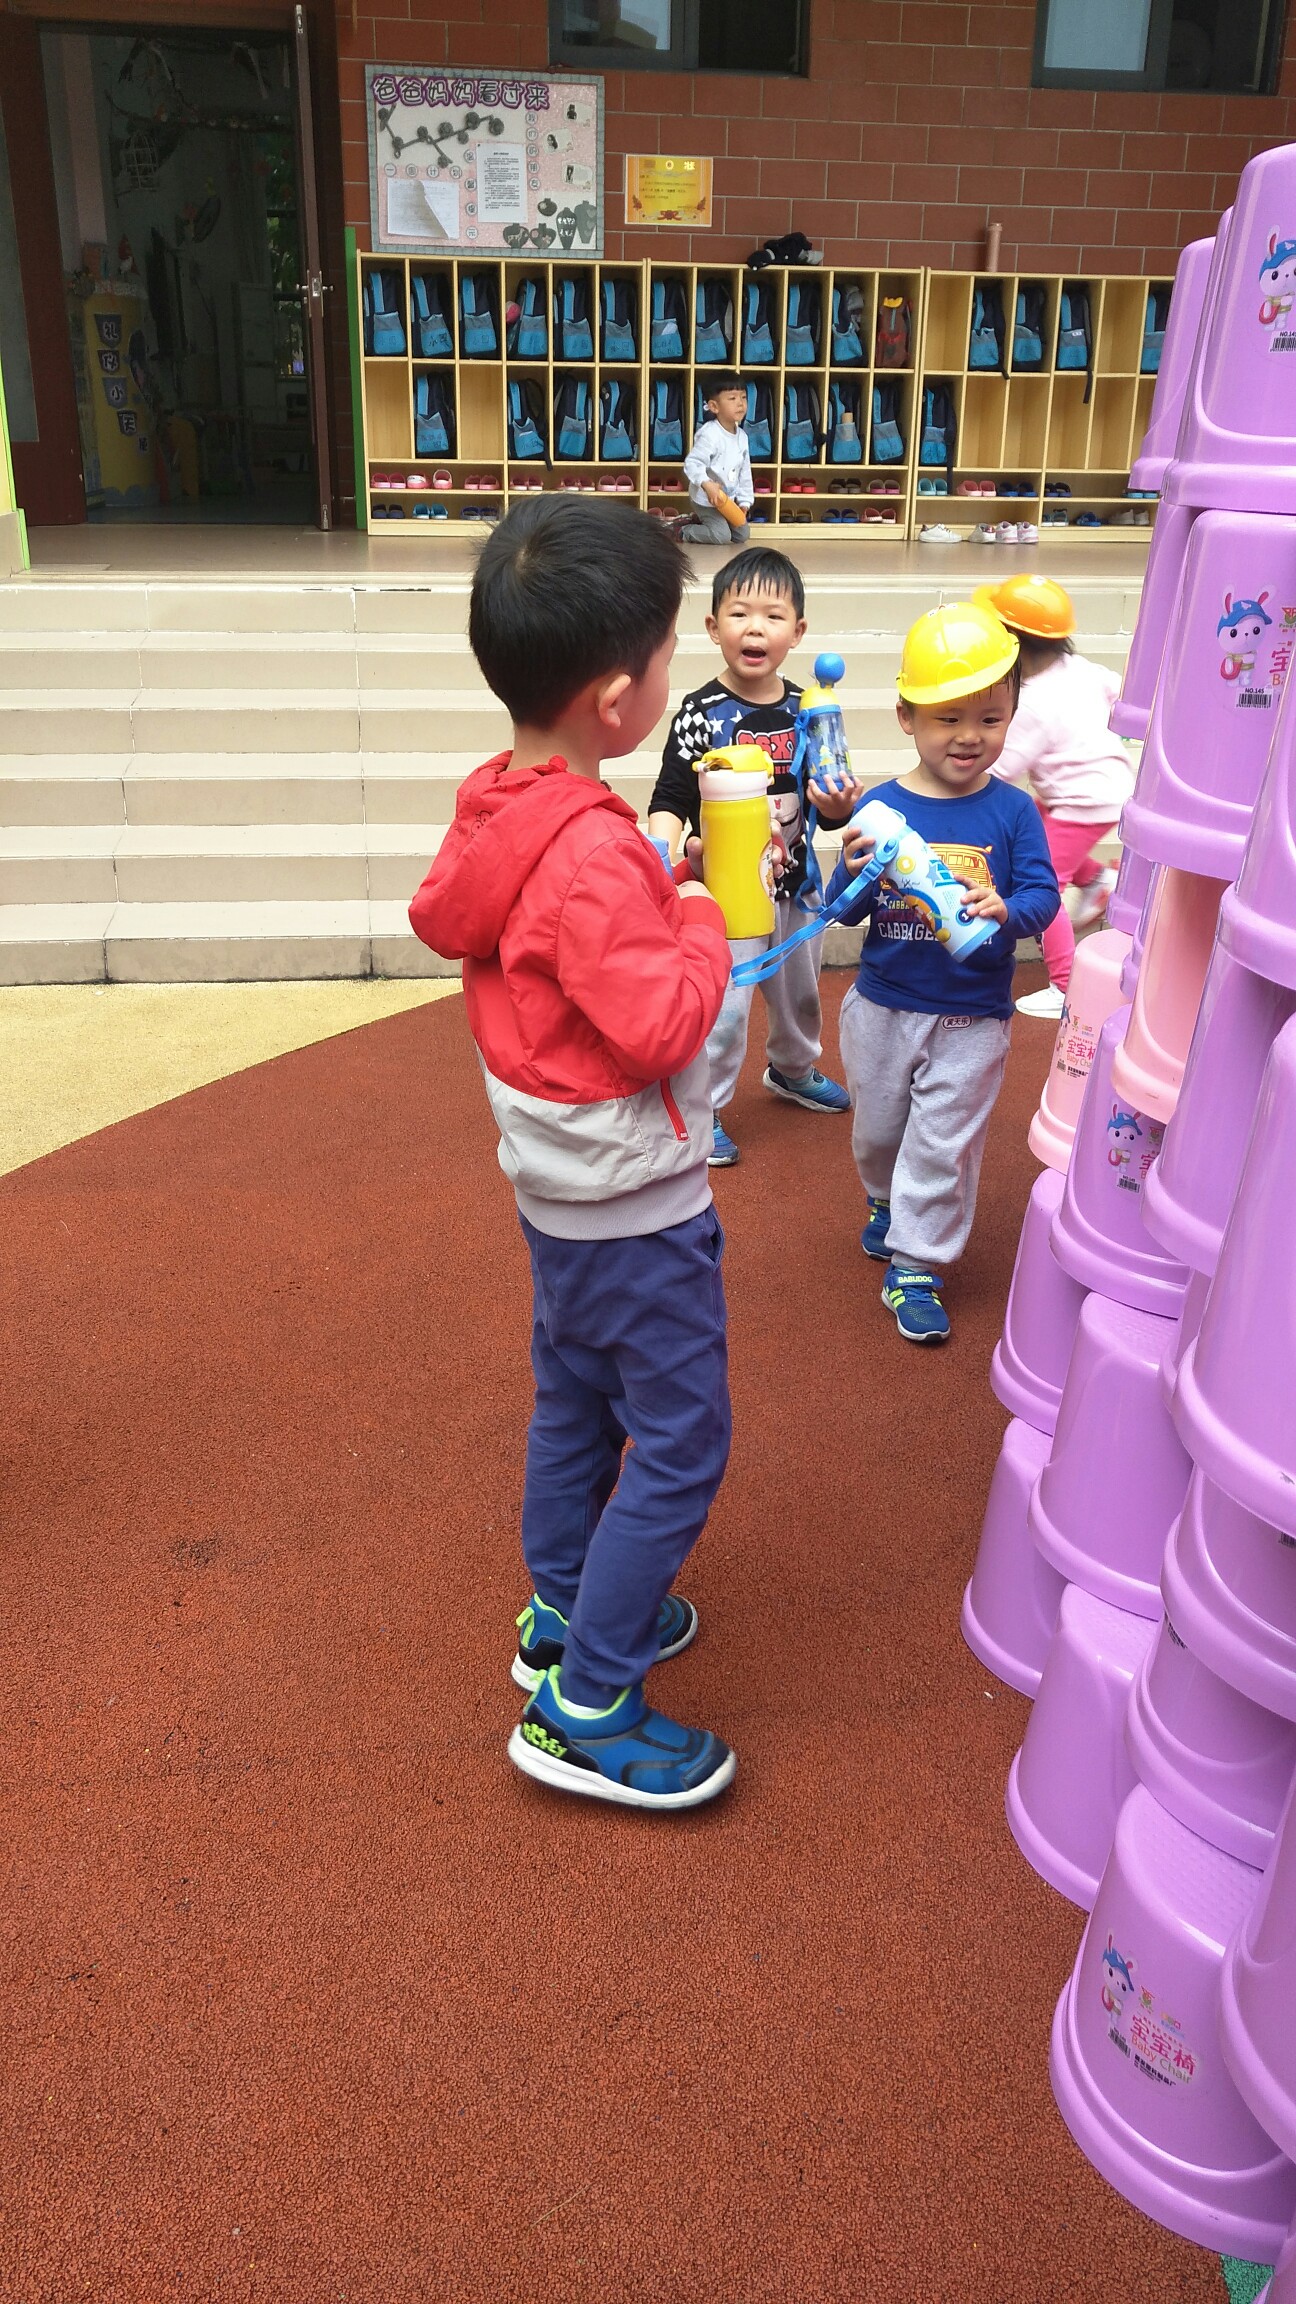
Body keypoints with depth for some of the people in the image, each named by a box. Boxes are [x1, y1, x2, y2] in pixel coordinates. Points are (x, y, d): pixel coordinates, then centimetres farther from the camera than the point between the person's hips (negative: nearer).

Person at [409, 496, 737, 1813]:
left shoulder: (493, 805, -2)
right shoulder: (596, 852, -30)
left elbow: (441, 916, 14)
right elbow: (663, 1028, -31)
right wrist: (701, 916, -13)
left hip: (555, 1183, 9)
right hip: (635, 1205, -9)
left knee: (575, 1405, 23)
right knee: (680, 1442, 3)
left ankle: (563, 1616, 40)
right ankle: (584, 1710, 12)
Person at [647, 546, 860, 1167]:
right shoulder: (700, 714, -14)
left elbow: (825, 797, 7)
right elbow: (671, 800, -12)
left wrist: (838, 807, -15)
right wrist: (662, 849, -31)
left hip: (794, 881, 5)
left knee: (798, 991, 24)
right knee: (723, 1005, -2)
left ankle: (793, 1069, 51)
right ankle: (702, 1109, 18)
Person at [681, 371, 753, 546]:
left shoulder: (742, 436, 2)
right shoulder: (709, 435, -24)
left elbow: (745, 472, 9)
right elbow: (692, 463, -31)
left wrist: (745, 501, 4)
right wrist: (707, 485, -45)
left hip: (729, 498, 8)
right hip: (706, 499, -8)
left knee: (742, 536, 12)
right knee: (721, 536, -16)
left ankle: (700, 521, 26)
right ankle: (682, 532, 5)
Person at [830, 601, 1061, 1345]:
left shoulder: (1012, 810, -9)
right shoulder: (883, 806, -8)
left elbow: (1044, 895, -14)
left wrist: (1007, 911, -36)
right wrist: (857, 876, -27)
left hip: (972, 1018, -2)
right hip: (884, 1005, 2)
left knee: (944, 1145, 3)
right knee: (879, 1129, 21)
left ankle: (916, 1266, 16)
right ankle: (888, 1204, 50)